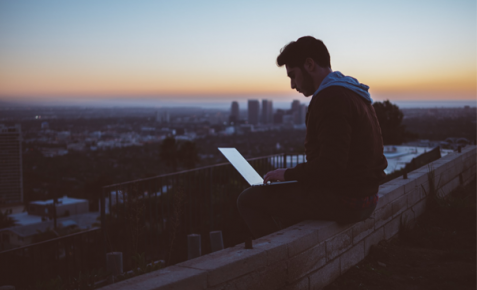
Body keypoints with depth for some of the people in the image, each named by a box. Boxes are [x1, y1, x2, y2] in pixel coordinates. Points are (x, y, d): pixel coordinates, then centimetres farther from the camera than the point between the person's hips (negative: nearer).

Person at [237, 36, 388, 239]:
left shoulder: (330, 98, -19)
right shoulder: (352, 93, 15)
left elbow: (331, 166, -26)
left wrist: (288, 174, -12)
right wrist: (295, 173, 13)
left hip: (344, 200, -10)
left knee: (248, 199, -5)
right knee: (286, 193, 30)